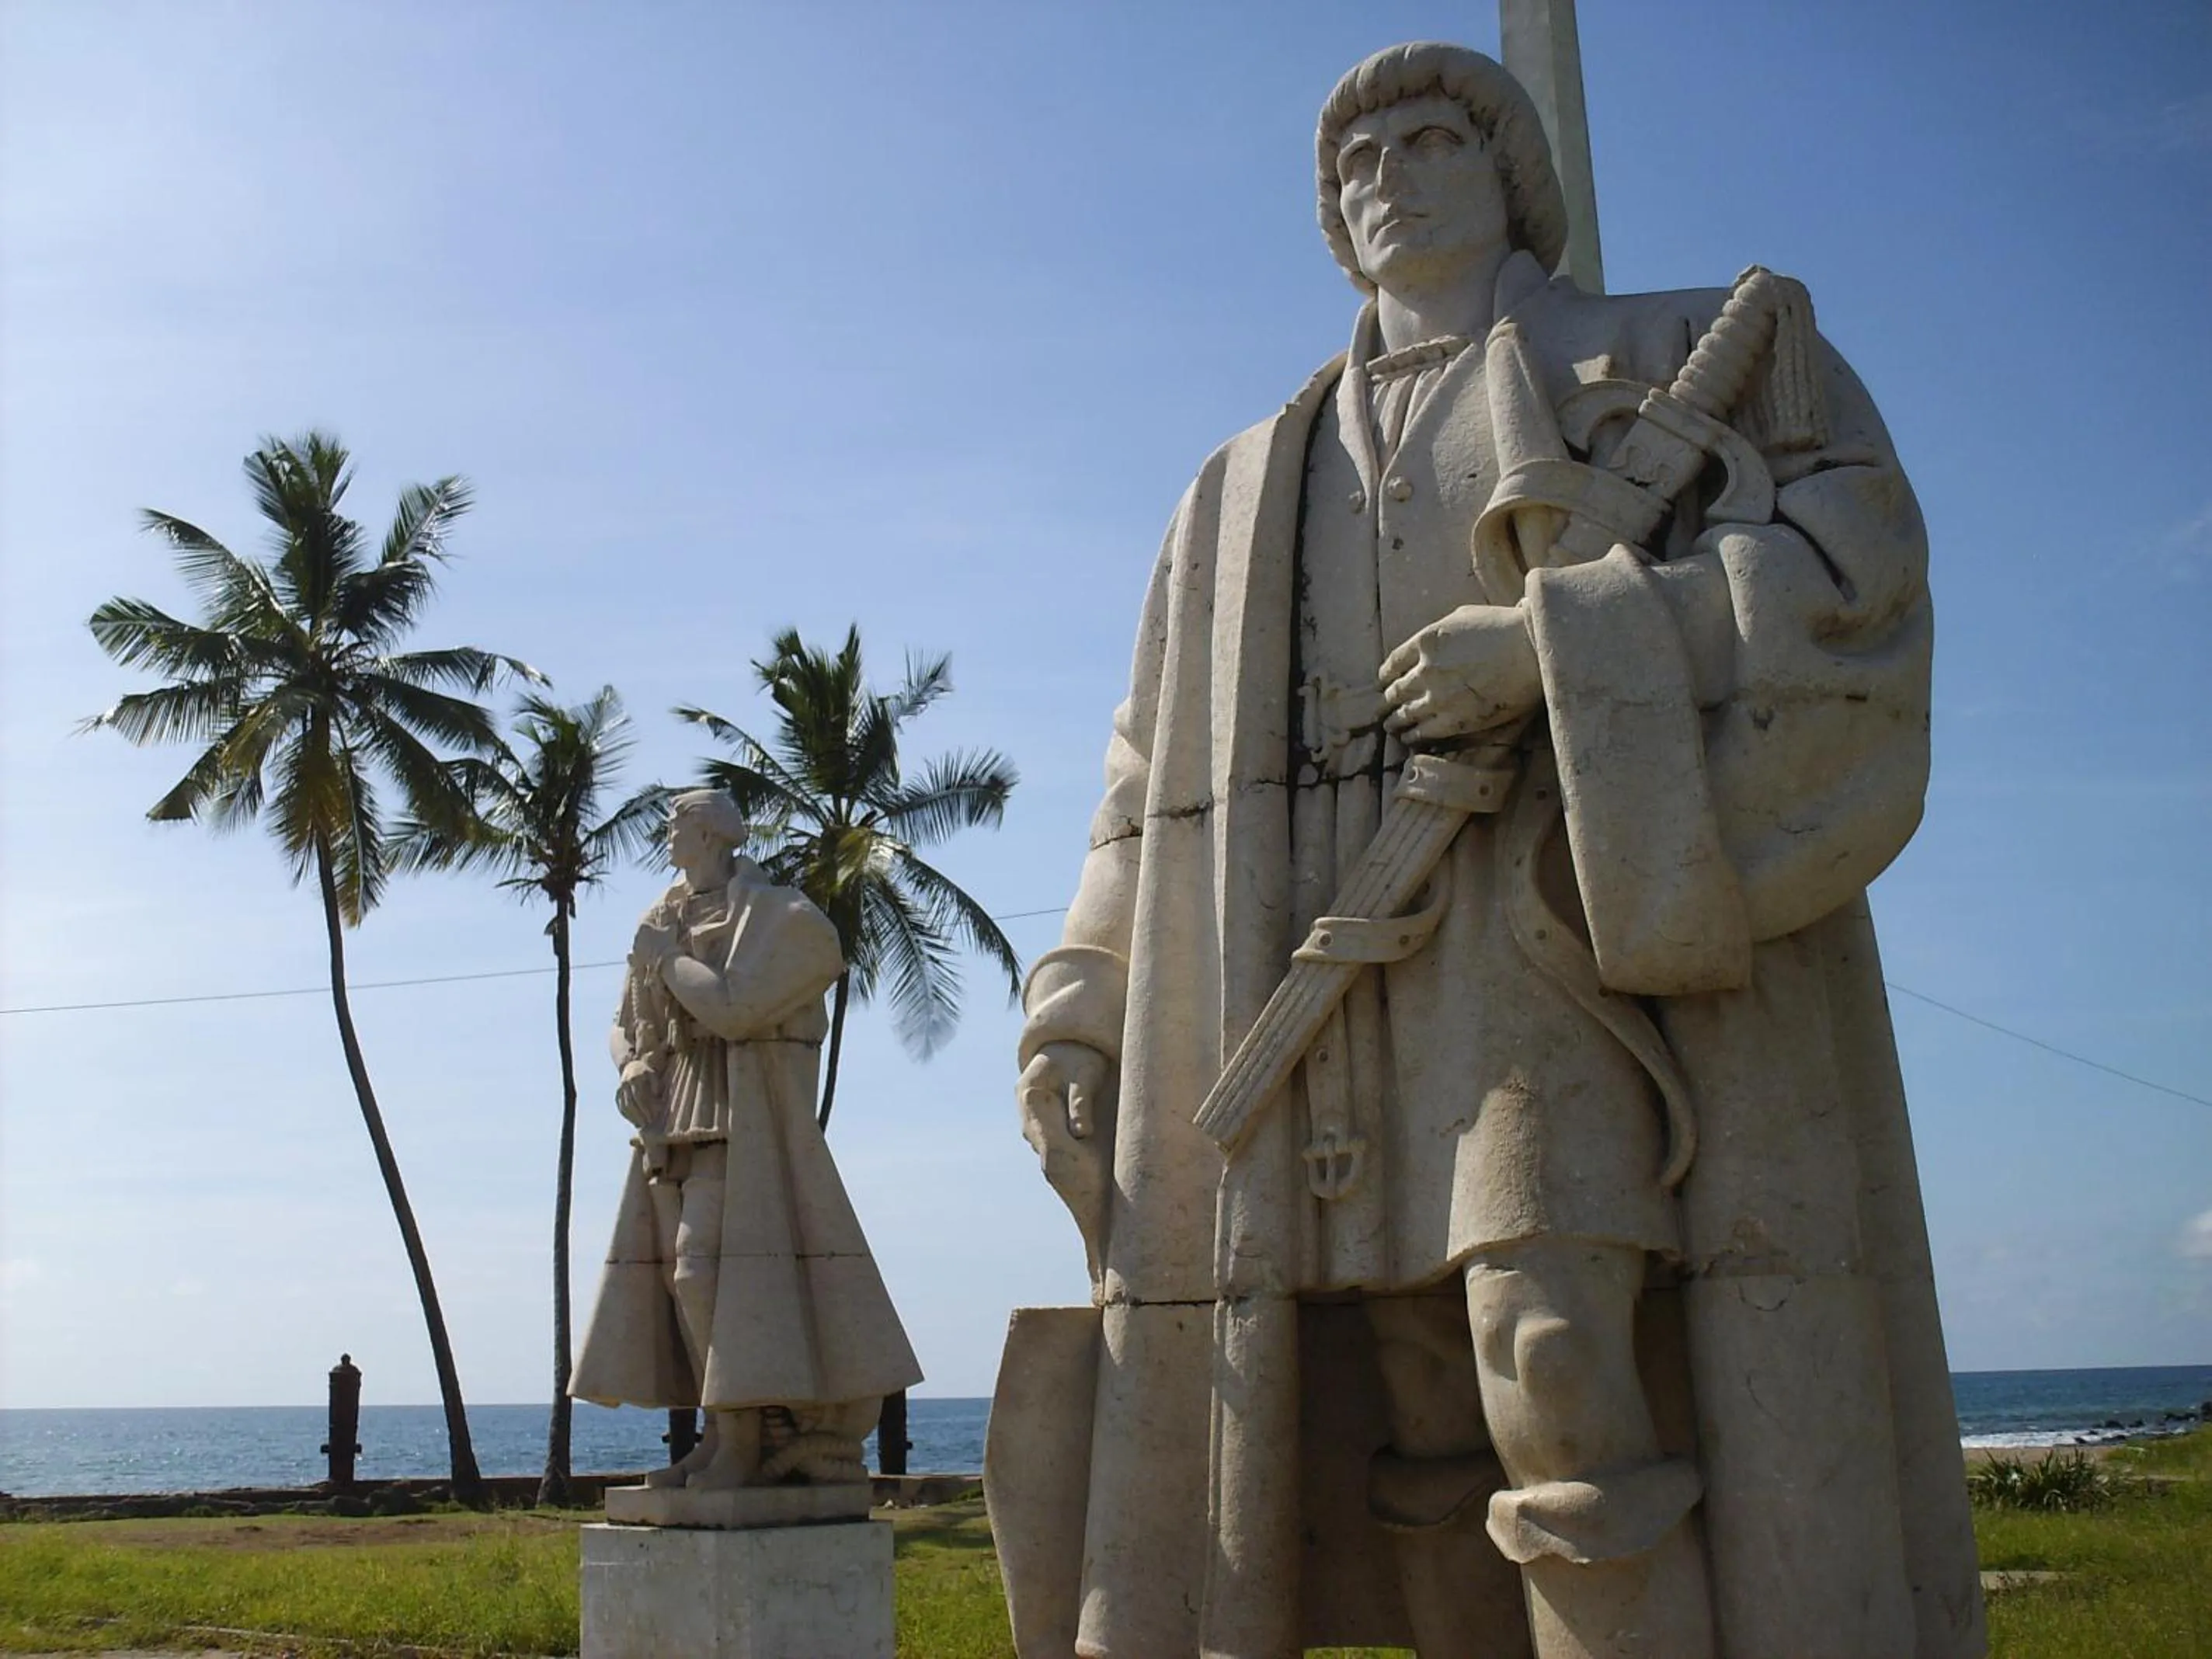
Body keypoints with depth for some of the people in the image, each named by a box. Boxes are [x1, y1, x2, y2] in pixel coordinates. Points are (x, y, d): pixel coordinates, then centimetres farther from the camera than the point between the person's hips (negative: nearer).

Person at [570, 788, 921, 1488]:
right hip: (675, 1116, 8)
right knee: (680, 1271, 2)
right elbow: (625, 1027, 19)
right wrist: (631, 1066, -3)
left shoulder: (767, 913, -7)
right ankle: (729, 1437, 6)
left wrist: (666, 958, -7)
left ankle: (740, 1440, -11)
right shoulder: (665, 920, 16)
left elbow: (730, 1007, -20)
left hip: (741, 1110, -8)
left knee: (709, 1267, -16)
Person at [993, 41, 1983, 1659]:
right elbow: (1165, 776, 22)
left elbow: (1858, 544, -1)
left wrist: (1553, 639, -14)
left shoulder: (1698, 356, 17)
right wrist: (1082, 999, 9)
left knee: (1558, 1347, -23)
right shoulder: (1252, 489, 27)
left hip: (1592, 913, -4)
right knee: (1426, 1445, -1)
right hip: (1372, 970, 4)